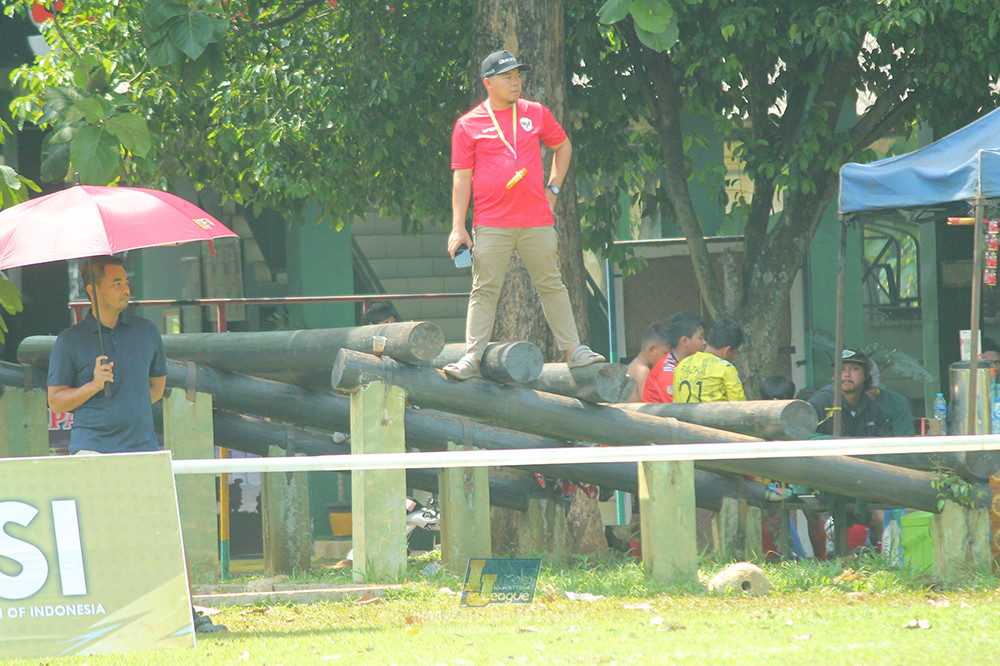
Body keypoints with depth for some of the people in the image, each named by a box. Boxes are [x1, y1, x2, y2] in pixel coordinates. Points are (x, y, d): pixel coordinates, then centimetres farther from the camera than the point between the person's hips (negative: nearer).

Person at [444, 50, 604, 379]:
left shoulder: (536, 114, 10)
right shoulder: (468, 125, 2)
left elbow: (562, 146, 26)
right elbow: (461, 177, 1)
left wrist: (553, 188, 13)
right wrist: (458, 227, -5)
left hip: (537, 221, 2)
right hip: (491, 225, -2)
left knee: (551, 286, 6)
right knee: (484, 290, -4)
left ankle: (573, 349, 11)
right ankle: (472, 356, -4)